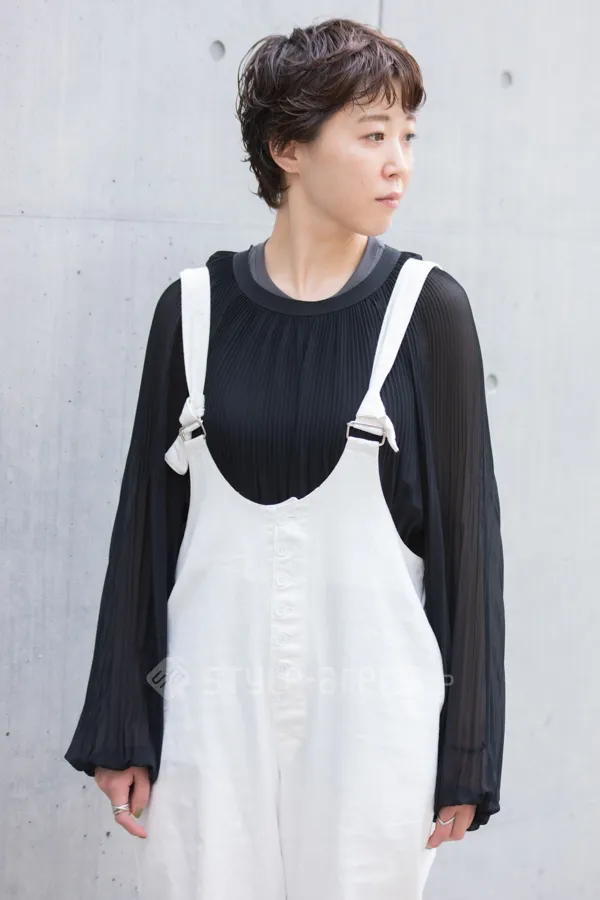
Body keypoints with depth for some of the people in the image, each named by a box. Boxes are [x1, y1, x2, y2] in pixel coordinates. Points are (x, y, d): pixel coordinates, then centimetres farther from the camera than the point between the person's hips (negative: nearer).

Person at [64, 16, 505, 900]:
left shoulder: (425, 308, -2)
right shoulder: (196, 308, 1)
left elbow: (465, 528, 0)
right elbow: (148, 520, 6)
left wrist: (465, 752, -1)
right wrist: (121, 730, 5)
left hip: (375, 702, -1)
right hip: (212, 699, 1)